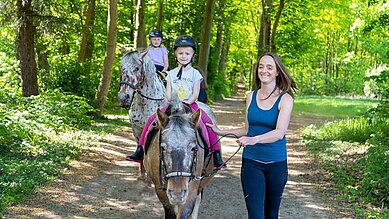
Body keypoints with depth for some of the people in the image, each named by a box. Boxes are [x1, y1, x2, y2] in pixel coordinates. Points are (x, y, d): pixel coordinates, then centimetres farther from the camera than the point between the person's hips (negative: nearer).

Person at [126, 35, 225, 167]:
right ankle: (140, 150, -6)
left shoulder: (195, 74, 3)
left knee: (208, 123, -25)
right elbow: (168, 93, 4)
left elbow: (195, 93, -5)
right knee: (152, 120, -12)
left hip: (191, 105, -2)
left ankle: (216, 154, -19)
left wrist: (186, 103, -20)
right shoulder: (171, 74, 10)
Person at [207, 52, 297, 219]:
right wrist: (221, 132, 8)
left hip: (276, 163, -2)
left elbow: (280, 132, -22)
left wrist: (255, 139, -38)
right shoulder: (251, 97, 4)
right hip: (251, 162, 2)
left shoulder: (285, 98, -8)